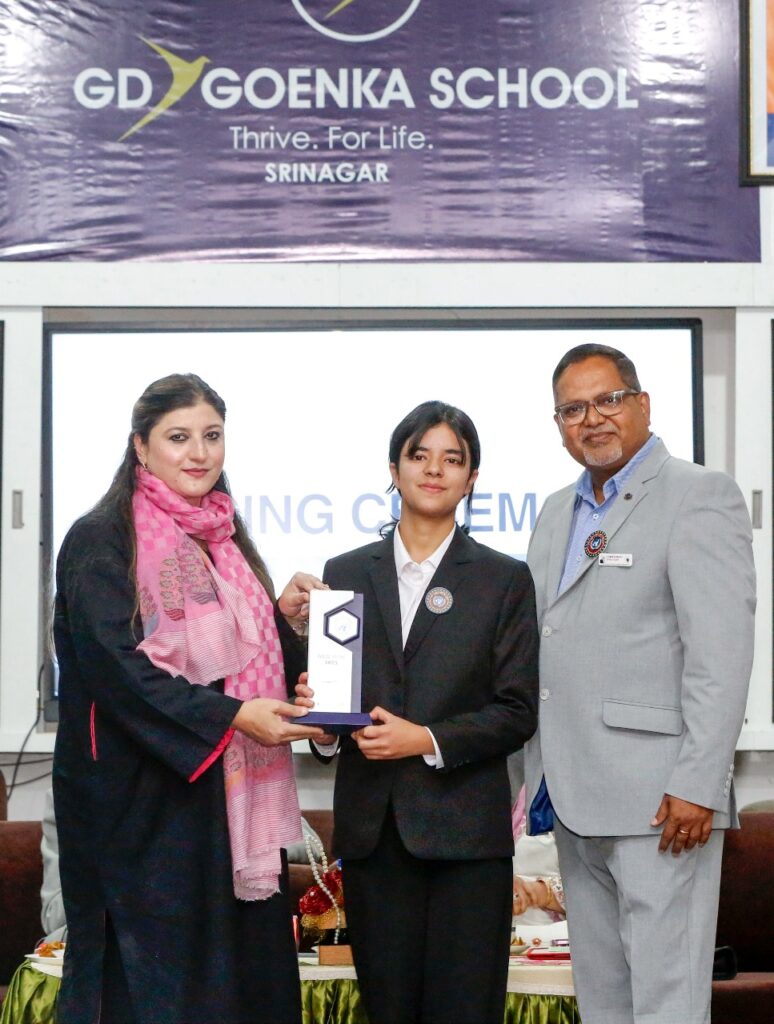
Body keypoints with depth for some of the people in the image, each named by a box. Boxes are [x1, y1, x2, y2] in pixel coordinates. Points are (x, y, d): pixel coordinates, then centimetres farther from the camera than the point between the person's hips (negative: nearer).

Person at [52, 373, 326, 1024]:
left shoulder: (225, 540, 15)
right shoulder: (102, 540, -6)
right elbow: (115, 665, -17)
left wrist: (286, 617, -2)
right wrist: (230, 716, -22)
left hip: (233, 799, 6)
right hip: (144, 805, -6)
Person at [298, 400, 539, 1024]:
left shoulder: (504, 580, 5)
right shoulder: (346, 574, 12)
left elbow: (517, 711, -1)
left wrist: (429, 740, -13)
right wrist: (315, 707, -10)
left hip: (465, 828, -2)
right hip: (373, 828, 2)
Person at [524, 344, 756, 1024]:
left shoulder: (699, 496, -6)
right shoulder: (557, 513, 18)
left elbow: (722, 655, -14)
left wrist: (697, 787, -20)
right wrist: (537, 779, 13)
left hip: (661, 799, -8)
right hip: (576, 799, 8)